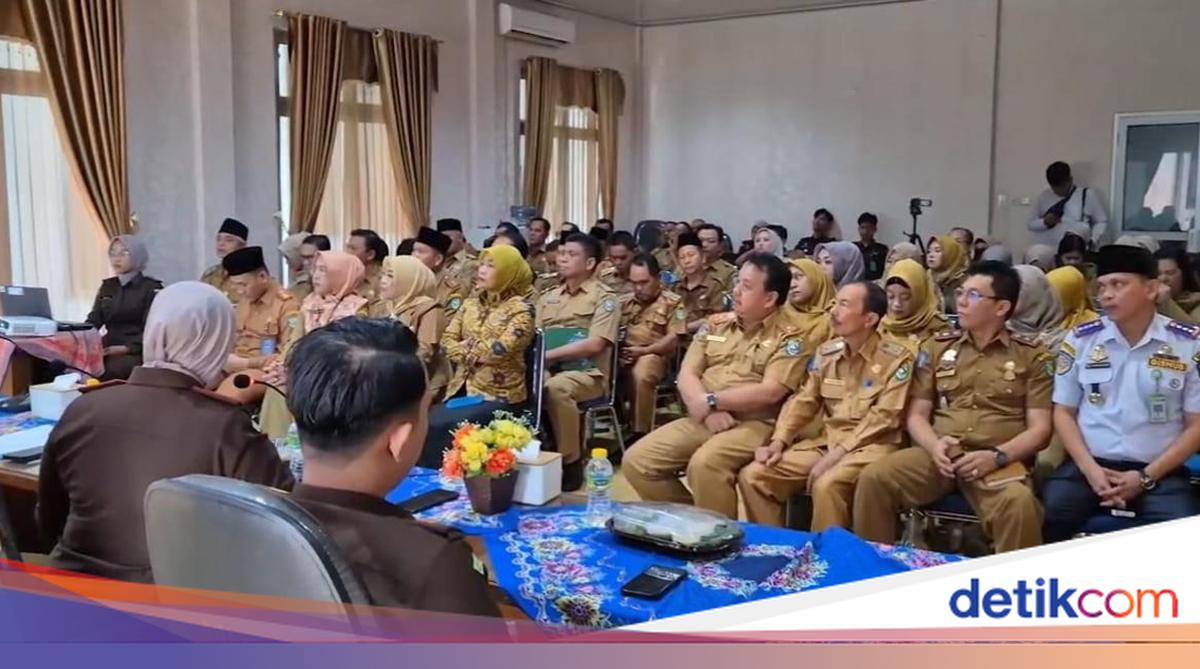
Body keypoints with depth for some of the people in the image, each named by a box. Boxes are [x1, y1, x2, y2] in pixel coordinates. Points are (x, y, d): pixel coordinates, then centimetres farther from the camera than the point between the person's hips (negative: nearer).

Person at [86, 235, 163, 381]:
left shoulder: (152, 288, 1)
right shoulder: (107, 286, 19)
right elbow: (94, 320, 12)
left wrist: (126, 348, -24)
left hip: (136, 351, -4)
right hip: (108, 348, 4)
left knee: (111, 370, -35)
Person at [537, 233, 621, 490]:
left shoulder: (604, 298, 0)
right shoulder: (548, 297, 20)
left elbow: (594, 344, -12)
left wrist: (549, 354, -17)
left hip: (588, 373, -5)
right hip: (549, 369, 5)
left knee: (556, 388, -37)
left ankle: (571, 462, -20)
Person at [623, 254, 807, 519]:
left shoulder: (788, 338, -4)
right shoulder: (715, 325, 13)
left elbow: (769, 392, -16)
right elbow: (686, 375, 6)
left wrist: (711, 401, -12)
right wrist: (708, 411, -13)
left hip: (753, 425, -6)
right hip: (702, 420, 6)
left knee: (704, 464, -35)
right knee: (637, 461, -9)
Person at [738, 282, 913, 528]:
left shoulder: (896, 358, -6)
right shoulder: (826, 352, 10)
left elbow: (883, 417, -13)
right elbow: (804, 401, 10)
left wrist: (838, 453, -20)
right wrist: (778, 441, -6)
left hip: (870, 445, -5)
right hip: (826, 440, 6)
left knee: (826, 484, -37)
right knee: (753, 476, -12)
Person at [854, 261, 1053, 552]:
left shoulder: (1032, 356, 8)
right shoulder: (937, 347, 15)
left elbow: (1040, 429, 3)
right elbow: (917, 415, 13)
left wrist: (997, 456, -15)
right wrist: (934, 445, -10)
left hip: (998, 461, -2)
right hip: (939, 455, 3)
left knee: (1019, 503, -36)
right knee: (873, 478, -24)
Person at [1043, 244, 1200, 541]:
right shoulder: (1080, 340, 6)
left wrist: (1145, 478, -8)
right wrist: (1090, 469, -6)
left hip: (1159, 471, -1)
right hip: (1089, 464, 1)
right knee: (1046, 516, -25)